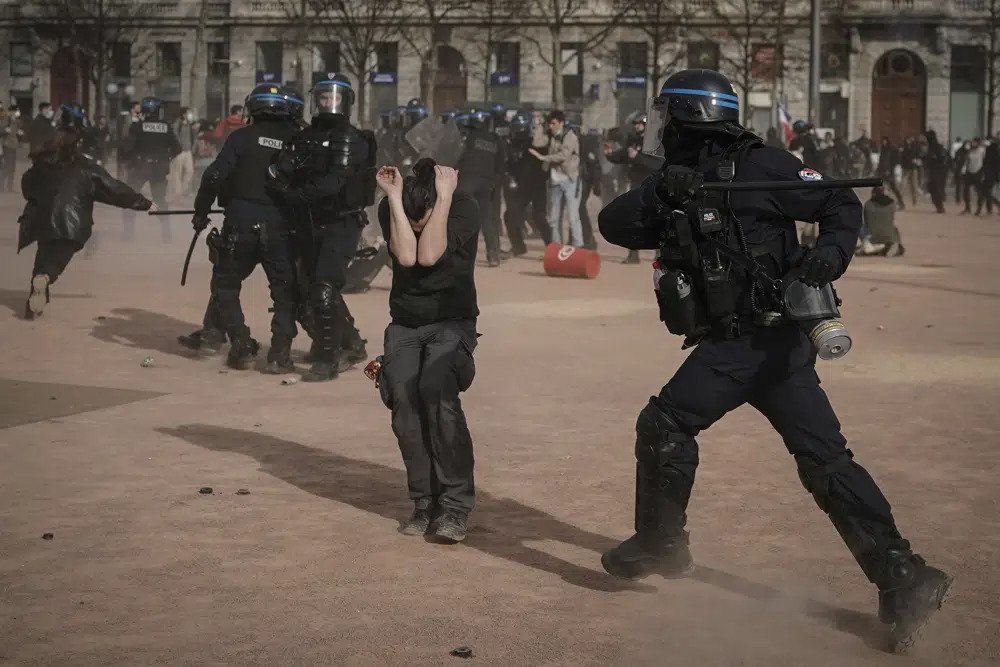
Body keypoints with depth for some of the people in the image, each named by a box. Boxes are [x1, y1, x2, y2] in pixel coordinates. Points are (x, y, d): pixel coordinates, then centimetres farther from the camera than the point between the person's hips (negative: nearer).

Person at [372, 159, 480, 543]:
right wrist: (395, 196, -24)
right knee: (403, 395, -22)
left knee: (436, 389, -29)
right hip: (405, 324, 3)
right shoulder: (389, 207, -8)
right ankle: (425, 500, -10)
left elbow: (429, 255, -29)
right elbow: (406, 255, -24)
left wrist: (444, 196, -28)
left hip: (452, 322, -3)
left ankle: (455, 503, -21)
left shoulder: (464, 208, -16)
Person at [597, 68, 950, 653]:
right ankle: (903, 580, -2)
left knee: (664, 426, 0)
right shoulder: (676, 183, 14)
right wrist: (659, 195, -15)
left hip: (761, 338, -8)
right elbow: (614, 225, 2)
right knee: (826, 458, 1)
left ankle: (660, 545, 17)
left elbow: (843, 208, -7)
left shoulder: (759, 167, -8)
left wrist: (831, 252, -26)